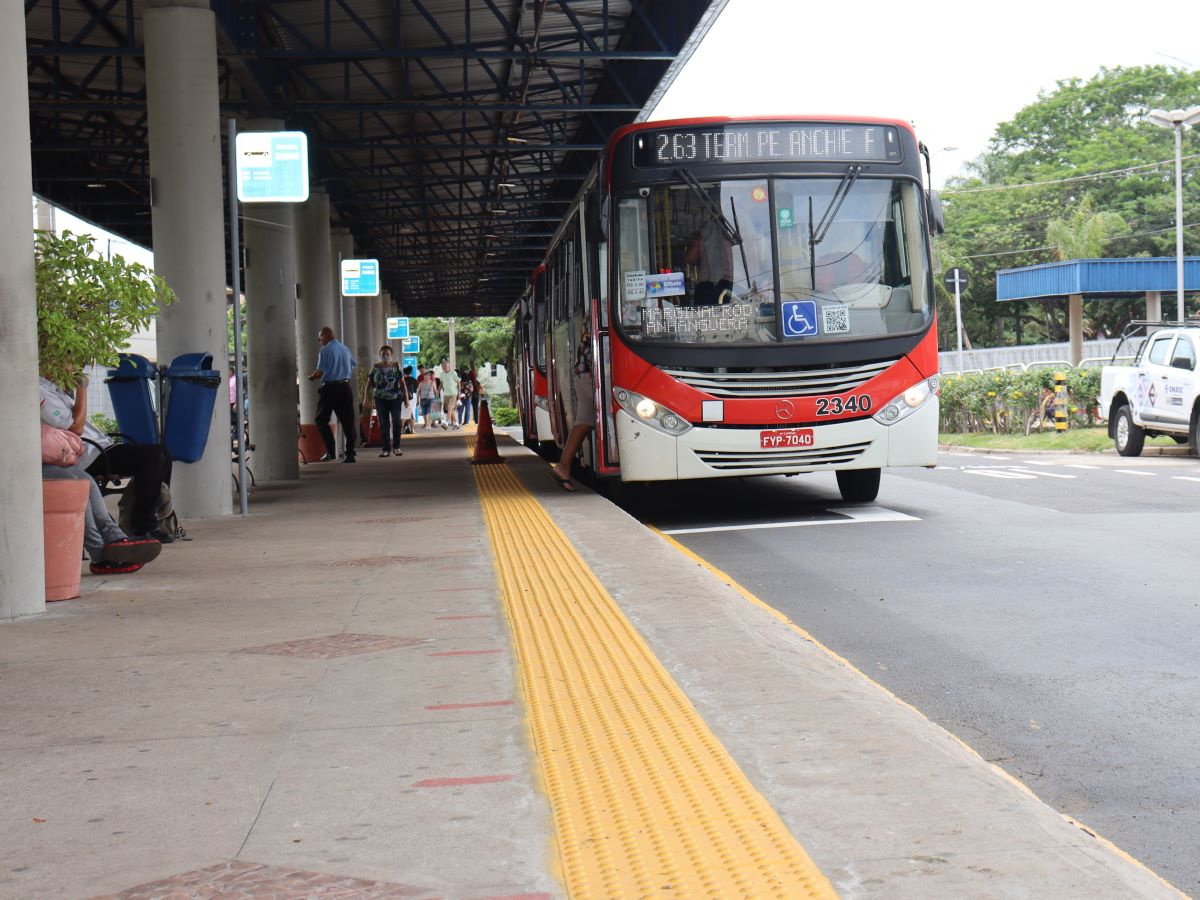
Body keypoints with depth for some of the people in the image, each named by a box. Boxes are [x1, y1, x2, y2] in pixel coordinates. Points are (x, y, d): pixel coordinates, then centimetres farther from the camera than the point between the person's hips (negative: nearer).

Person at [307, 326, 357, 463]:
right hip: (345, 387, 5)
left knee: (321, 420, 6)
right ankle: (350, 454, 4)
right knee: (347, 421, 6)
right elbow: (353, 367, 16)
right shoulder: (345, 349, 9)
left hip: (330, 388, -5)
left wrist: (311, 377, 7)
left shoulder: (325, 350, -9)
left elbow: (320, 373, -13)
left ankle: (331, 451, -5)